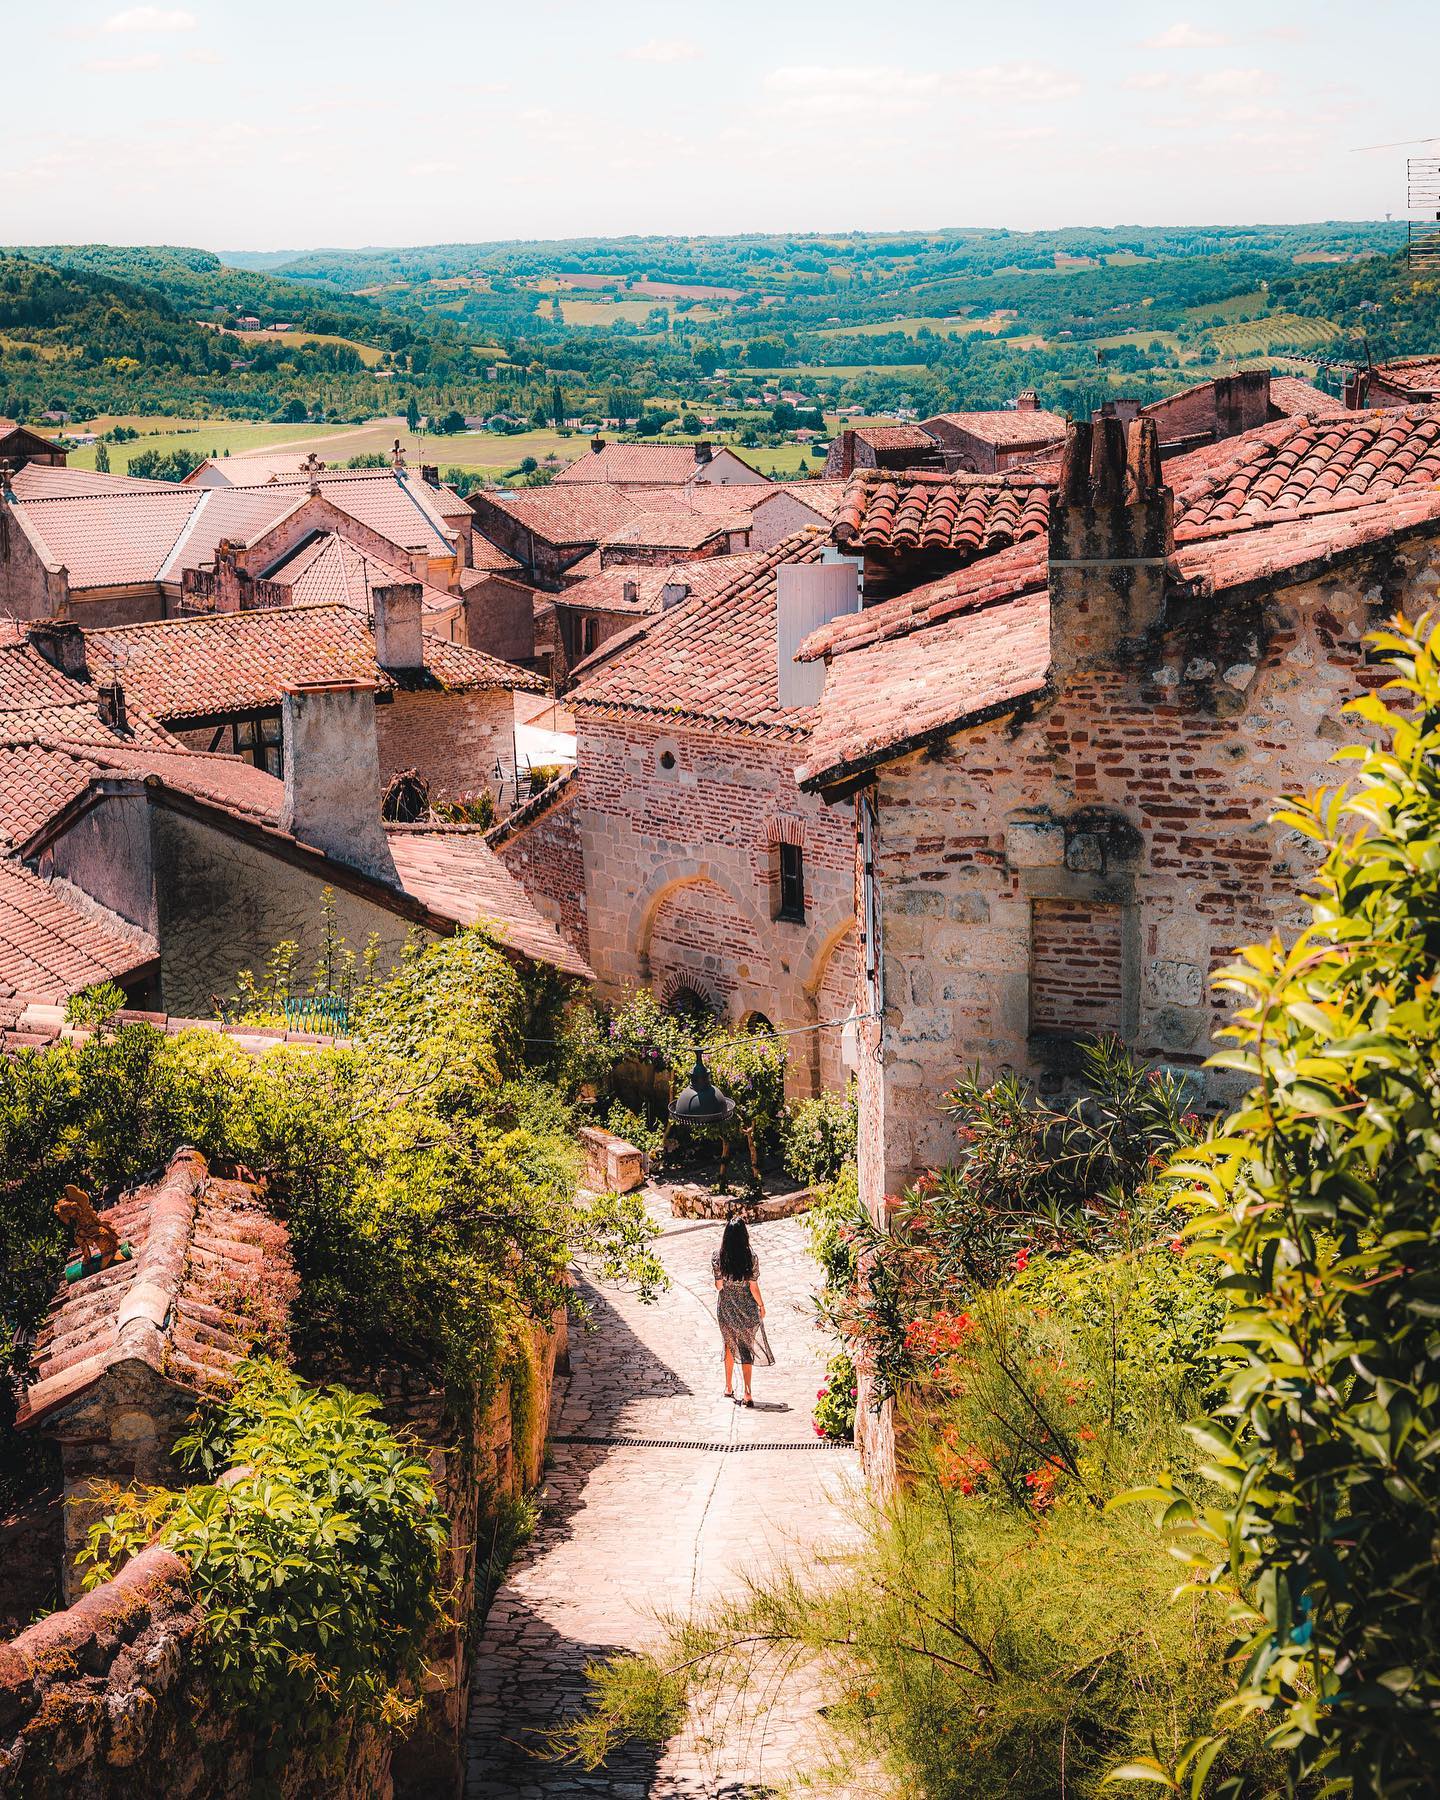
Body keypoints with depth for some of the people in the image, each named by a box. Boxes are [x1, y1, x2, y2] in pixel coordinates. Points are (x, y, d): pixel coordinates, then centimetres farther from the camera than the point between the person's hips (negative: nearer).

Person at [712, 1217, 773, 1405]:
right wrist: (762, 1306, 4)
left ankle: (729, 1388, 32)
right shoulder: (751, 1258, -17)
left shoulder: (718, 1257, -11)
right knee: (746, 1348, 7)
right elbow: (753, 1287, -12)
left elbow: (719, 1285, -6)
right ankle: (747, 1394, 3)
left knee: (730, 1345, 23)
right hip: (747, 1309, -2)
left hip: (726, 1308, 2)